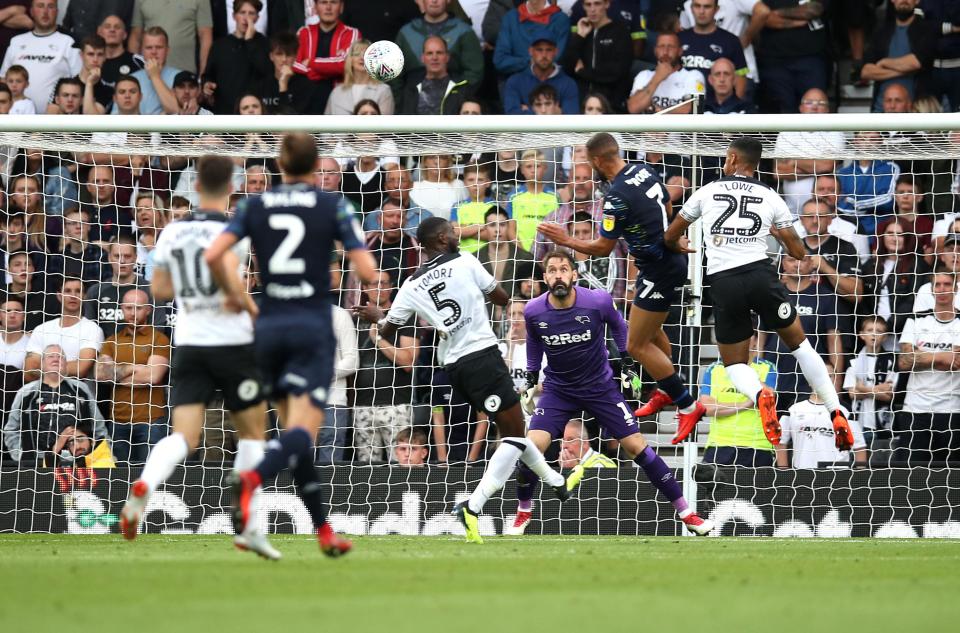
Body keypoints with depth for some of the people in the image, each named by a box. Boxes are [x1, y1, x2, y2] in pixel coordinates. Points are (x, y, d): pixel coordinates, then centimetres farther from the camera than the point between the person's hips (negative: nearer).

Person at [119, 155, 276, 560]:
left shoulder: (173, 232, 7)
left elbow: (159, 289, 13)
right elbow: (228, 275, -26)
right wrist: (249, 305, -9)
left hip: (188, 344, 4)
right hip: (232, 341, -4)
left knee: (184, 437, -3)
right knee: (252, 432, 14)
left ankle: (143, 486, -34)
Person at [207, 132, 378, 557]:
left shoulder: (254, 207, 6)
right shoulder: (331, 205, -1)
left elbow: (212, 255, -7)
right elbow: (367, 272, -6)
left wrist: (232, 291, 11)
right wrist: (359, 250, 17)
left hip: (269, 328, 4)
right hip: (313, 328, -4)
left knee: (294, 430, 16)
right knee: (303, 434, -12)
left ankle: (324, 531, 16)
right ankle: (252, 479, -43)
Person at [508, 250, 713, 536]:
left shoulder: (598, 301, -19)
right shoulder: (534, 312, -14)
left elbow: (618, 325, 4)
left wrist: (628, 364, 5)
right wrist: (531, 381, 11)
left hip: (600, 386, -1)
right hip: (558, 389, 1)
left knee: (636, 446, -4)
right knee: (533, 445, -19)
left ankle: (685, 512, 5)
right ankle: (523, 513, 5)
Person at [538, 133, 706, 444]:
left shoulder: (617, 196, -25)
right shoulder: (644, 171, 1)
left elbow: (603, 247, -17)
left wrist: (566, 240, -5)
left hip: (660, 272, -10)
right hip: (670, 256, 10)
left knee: (637, 345, -1)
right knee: (651, 329, 28)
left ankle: (688, 406, 3)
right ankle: (666, 391, 43)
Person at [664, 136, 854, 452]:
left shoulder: (707, 192, 11)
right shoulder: (770, 197, 11)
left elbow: (671, 237, 23)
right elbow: (799, 252, 15)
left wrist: (678, 245, 48)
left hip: (722, 282, 0)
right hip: (760, 274, 0)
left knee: (735, 364, 15)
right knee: (799, 343, 18)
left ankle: (759, 394, -21)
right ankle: (836, 415, 5)